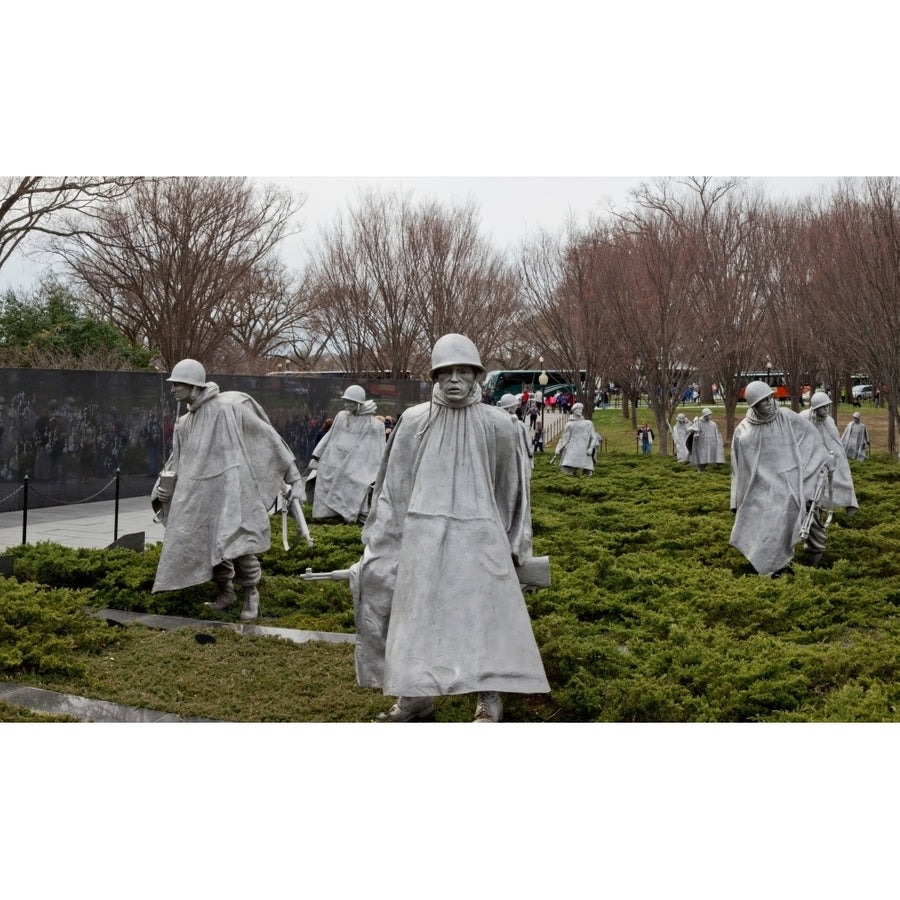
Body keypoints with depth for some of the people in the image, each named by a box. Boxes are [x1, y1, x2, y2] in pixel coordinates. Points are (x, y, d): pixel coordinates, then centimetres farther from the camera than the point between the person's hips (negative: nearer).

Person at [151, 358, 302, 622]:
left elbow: (267, 436, -5)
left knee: (237, 544, -13)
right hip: (202, 493, 7)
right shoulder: (184, 424, 12)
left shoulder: (229, 407, -9)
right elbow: (176, 462, 22)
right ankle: (225, 591, 27)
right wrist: (164, 487, 3)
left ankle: (251, 593, 7)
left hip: (232, 486, -7)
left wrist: (292, 475, -4)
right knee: (209, 544, 9)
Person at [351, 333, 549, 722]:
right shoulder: (413, 422, 0)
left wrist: (514, 545, 10)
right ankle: (415, 694, 21)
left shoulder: (499, 425, -2)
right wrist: (380, 542, 9)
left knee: (483, 613, 1)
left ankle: (489, 699, 11)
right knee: (417, 613, 8)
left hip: (478, 537, -1)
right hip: (424, 535, 2)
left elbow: (511, 488, 8)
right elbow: (394, 486, 8)